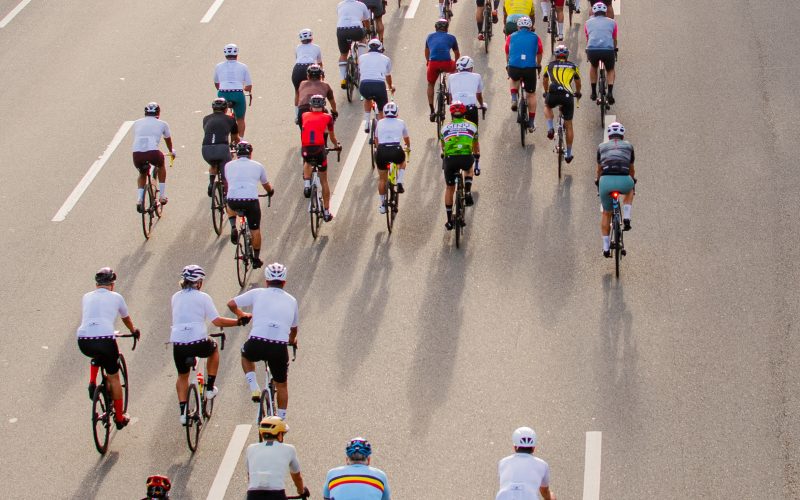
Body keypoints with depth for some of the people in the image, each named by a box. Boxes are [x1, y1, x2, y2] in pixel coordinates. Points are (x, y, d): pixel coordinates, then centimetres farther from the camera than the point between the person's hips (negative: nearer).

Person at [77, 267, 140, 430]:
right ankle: (120, 417, 19)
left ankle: (92, 383, 16)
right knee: (114, 377, 15)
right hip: (105, 339, -3)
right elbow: (126, 319, 32)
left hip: (83, 341, 3)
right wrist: (134, 331, 55)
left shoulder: (87, 297, 22)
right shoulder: (116, 297, 15)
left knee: (97, 355, 39)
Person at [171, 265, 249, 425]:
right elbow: (217, 321, -5)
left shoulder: (176, 297, 12)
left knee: (182, 376, 24)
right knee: (214, 349, 32)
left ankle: (183, 412, 12)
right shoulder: (202, 297, 0)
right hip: (198, 343, -3)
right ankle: (210, 388, 29)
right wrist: (239, 321, 4)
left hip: (178, 344, 3)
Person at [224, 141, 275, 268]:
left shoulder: (229, 165, 16)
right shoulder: (258, 166, 15)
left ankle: (233, 228, 14)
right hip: (251, 200, -1)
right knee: (255, 230, 17)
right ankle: (256, 259, 23)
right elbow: (266, 185, 30)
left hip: (233, 200, 1)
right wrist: (271, 191, 54)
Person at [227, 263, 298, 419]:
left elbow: (231, 304, 12)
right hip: (280, 348, 1)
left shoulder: (257, 293, 13)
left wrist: (241, 315, 34)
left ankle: (254, 388, 19)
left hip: (257, 344, -1)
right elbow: (294, 328, 32)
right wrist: (292, 340, 55)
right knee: (281, 385, 24)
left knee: (246, 354, 36)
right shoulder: (291, 300, 19)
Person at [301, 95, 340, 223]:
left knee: (307, 163, 39)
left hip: (306, 150, 1)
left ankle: (307, 184, 14)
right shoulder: (327, 117, 10)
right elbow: (332, 136, 22)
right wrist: (337, 145, 44)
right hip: (320, 150, -1)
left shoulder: (304, 116, 13)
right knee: (324, 181, 14)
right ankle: (326, 211, 16)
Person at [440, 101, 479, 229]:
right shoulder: (471, 126, 18)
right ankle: (468, 193, 14)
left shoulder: (445, 127, 20)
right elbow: (476, 146, 33)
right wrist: (477, 156, 52)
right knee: (469, 170, 37)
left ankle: (449, 220, 19)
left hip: (450, 159, 0)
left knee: (449, 188, 18)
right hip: (466, 158, 0)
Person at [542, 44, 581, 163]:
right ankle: (569, 153, 18)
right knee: (569, 125, 15)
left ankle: (550, 129, 13)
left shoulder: (550, 65, 20)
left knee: (547, 106, 36)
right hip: (568, 95, 0)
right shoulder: (573, 66, 20)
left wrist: (546, 92, 57)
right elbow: (578, 82, 37)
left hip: (553, 94, 0)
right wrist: (578, 93, 58)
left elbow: (545, 81, 37)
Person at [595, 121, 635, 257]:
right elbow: (632, 169, 36)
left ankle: (606, 247, 19)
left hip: (606, 180, 1)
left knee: (606, 213, 22)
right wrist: (633, 182, 55)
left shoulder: (602, 147, 23)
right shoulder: (628, 146, 23)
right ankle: (626, 219, 20)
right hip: (624, 180, 0)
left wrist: (598, 185, 54)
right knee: (629, 190, 38)